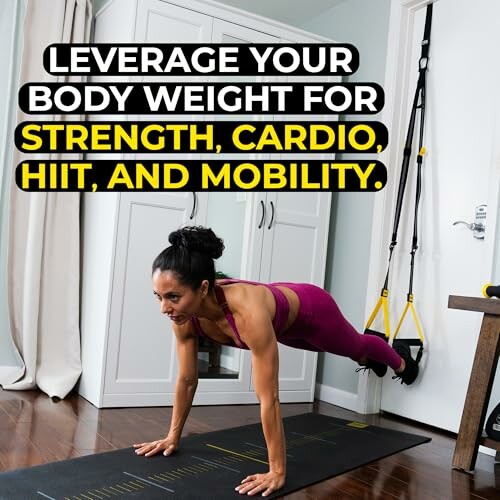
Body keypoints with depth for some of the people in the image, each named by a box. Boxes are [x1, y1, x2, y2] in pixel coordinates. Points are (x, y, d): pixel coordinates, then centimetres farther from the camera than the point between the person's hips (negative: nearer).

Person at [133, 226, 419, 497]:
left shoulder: (248, 312, -51)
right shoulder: (185, 313, -31)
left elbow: (269, 399, -45)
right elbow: (187, 380, -16)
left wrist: (277, 472, -40)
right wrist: (173, 436, -10)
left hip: (311, 311, -5)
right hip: (284, 326, 5)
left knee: (355, 345, 30)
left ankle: (401, 361, 66)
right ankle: (369, 361, 75)